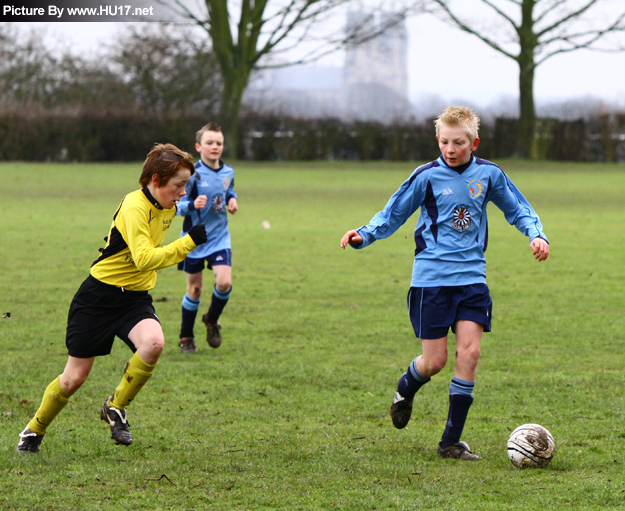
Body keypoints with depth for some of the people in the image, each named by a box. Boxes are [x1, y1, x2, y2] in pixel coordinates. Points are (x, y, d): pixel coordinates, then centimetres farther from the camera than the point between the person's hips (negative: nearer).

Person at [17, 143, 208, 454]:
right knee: (74, 378, 0)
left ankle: (116, 407, -5)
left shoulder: (168, 208, 5)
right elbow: (144, 259, -34)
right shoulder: (135, 207, -21)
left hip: (135, 297, 6)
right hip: (99, 296, -6)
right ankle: (34, 431, 26)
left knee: (153, 343, -28)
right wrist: (190, 242, -36)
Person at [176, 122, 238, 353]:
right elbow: (177, 205, -13)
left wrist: (232, 199, 3)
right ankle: (186, 337, 22)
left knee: (224, 282, -14)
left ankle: (212, 320, 15)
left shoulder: (228, 172, 2)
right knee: (194, 289, 4)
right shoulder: (192, 174, -14)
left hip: (220, 238, 3)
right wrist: (192, 205, -33)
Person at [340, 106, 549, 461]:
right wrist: (364, 235, -12)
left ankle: (452, 441, -2)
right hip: (432, 277, -2)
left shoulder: (489, 175, 4)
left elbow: (519, 210, 16)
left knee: (469, 351, -10)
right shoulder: (427, 177, -3)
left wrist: (536, 235, -2)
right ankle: (405, 389, 35)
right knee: (435, 360, -4)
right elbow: (392, 216, 3)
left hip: (472, 276, 2)